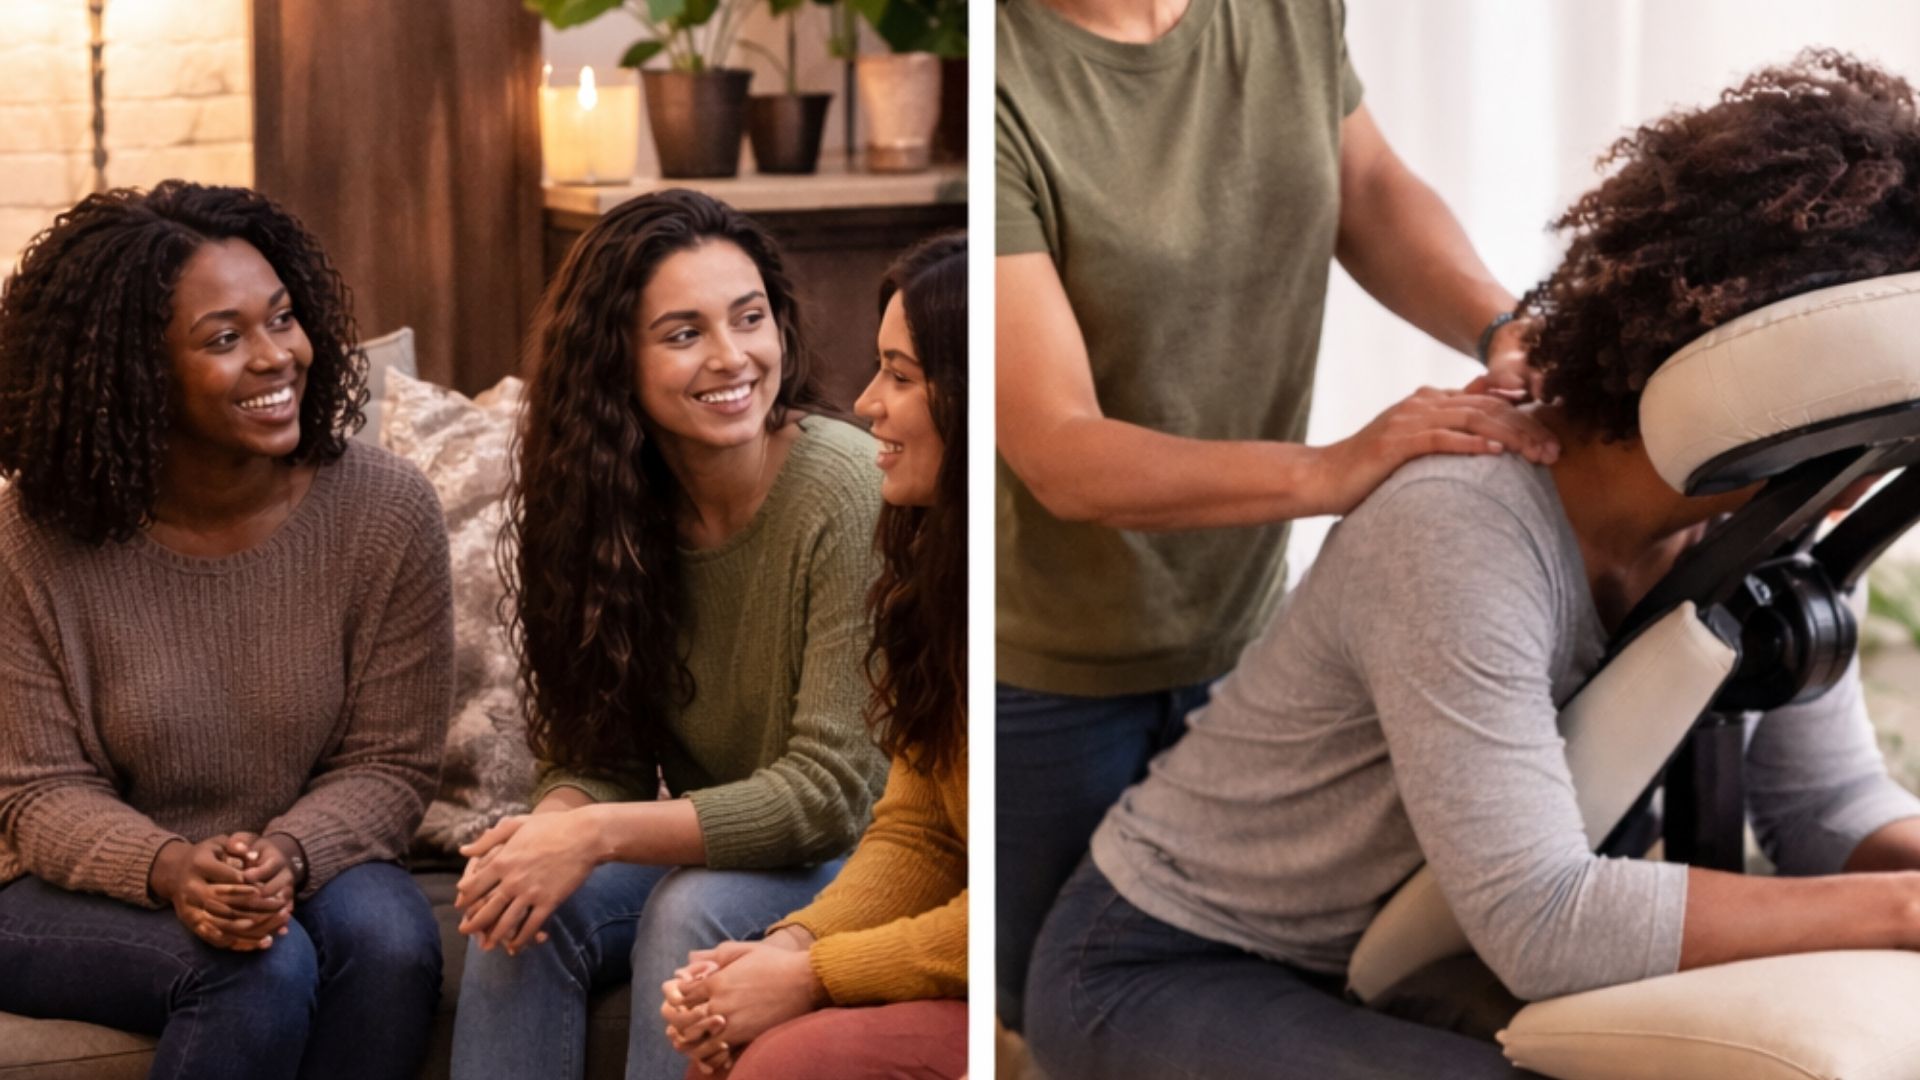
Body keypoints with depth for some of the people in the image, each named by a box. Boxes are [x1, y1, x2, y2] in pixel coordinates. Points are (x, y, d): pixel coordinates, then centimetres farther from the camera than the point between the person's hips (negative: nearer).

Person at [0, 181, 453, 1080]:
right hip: (78, 895, -2)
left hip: (310, 865, 2)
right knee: (260, 970, -32)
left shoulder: (385, 511, -10)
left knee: (389, 938, -30)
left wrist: (287, 856, -26)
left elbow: (391, 764, -5)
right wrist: (172, 869, -29)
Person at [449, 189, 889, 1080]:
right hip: (710, 844, 5)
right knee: (520, 910, -21)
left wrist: (600, 836, -29)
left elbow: (833, 790, -22)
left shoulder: (848, 490, -22)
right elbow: (600, 752, -1)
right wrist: (552, 827, -25)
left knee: (691, 909, -32)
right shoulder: (621, 502, -4)